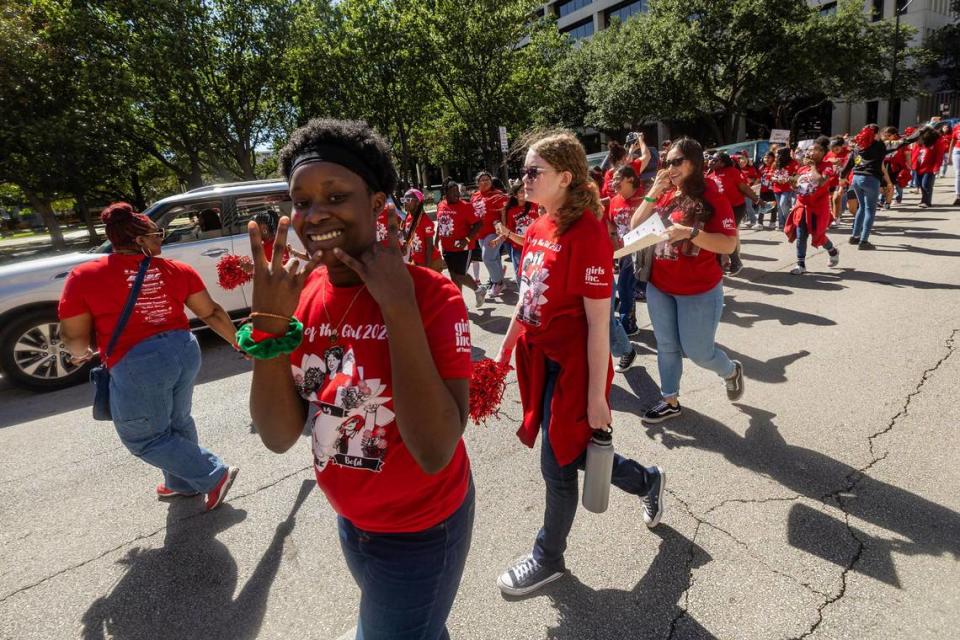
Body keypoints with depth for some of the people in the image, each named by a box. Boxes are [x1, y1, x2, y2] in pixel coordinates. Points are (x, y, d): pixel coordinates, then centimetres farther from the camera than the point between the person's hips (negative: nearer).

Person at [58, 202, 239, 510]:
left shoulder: (84, 277, -4)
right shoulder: (178, 270, 3)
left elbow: (74, 336, 1)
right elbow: (211, 313, 5)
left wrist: (83, 354, 23)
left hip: (138, 365, -5)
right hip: (185, 352, 5)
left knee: (144, 438, 15)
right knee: (177, 422, 26)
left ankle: (215, 476, 13)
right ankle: (183, 483, 42)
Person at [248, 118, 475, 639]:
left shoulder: (431, 295, -25)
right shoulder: (300, 294, -8)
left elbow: (436, 452, -33)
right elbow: (279, 437, -11)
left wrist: (399, 308, -36)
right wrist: (269, 324, -25)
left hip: (420, 531, -5)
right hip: (349, 519, 5)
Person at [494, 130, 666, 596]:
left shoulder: (586, 232, -19)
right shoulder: (538, 228, 5)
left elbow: (598, 323, -19)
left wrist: (597, 394, -16)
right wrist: (504, 350, 17)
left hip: (573, 367, -8)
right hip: (540, 360, 8)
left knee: (558, 464, 9)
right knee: (570, 452, 21)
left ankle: (548, 558, 35)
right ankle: (648, 481, 48)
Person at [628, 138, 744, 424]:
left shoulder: (713, 198, -12)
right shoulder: (665, 195, 4)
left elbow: (729, 245, -18)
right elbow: (635, 227, 0)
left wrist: (690, 232, -31)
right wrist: (653, 194, -10)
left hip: (699, 292, -5)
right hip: (659, 288, 5)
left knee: (697, 351, 6)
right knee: (666, 347, 14)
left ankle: (731, 371, 39)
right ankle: (670, 401, 31)